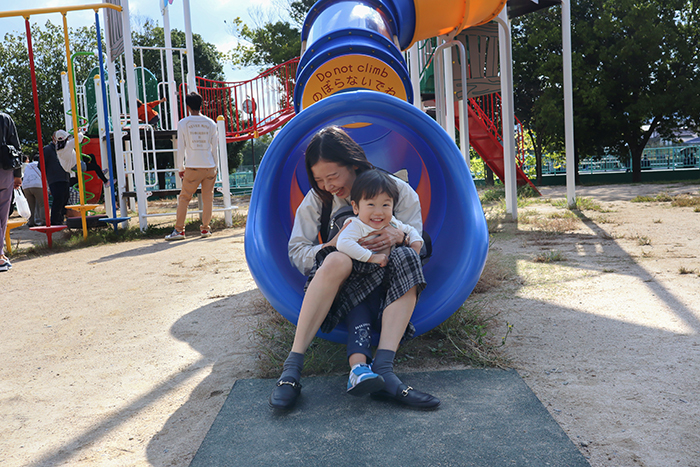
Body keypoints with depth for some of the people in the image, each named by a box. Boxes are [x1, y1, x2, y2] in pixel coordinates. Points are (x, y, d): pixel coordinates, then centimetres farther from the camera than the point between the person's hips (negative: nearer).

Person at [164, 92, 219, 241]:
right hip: (209, 167, 2)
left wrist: (180, 168, 9)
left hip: (192, 167, -2)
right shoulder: (210, 123, 6)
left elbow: (181, 148, 0)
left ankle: (179, 230, 5)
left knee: (184, 198, 6)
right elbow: (215, 147, 9)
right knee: (208, 198, 8)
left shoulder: (183, 123, -1)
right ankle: (205, 229, 12)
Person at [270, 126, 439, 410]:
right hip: (344, 283, -1)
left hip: (386, 280, 1)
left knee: (405, 258, -32)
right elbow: (296, 253, -4)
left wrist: (398, 237, -27)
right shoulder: (317, 199, 0)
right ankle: (292, 367, -38)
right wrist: (334, 245, -24)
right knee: (338, 261, -36)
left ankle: (382, 369, -44)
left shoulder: (397, 189, -3)